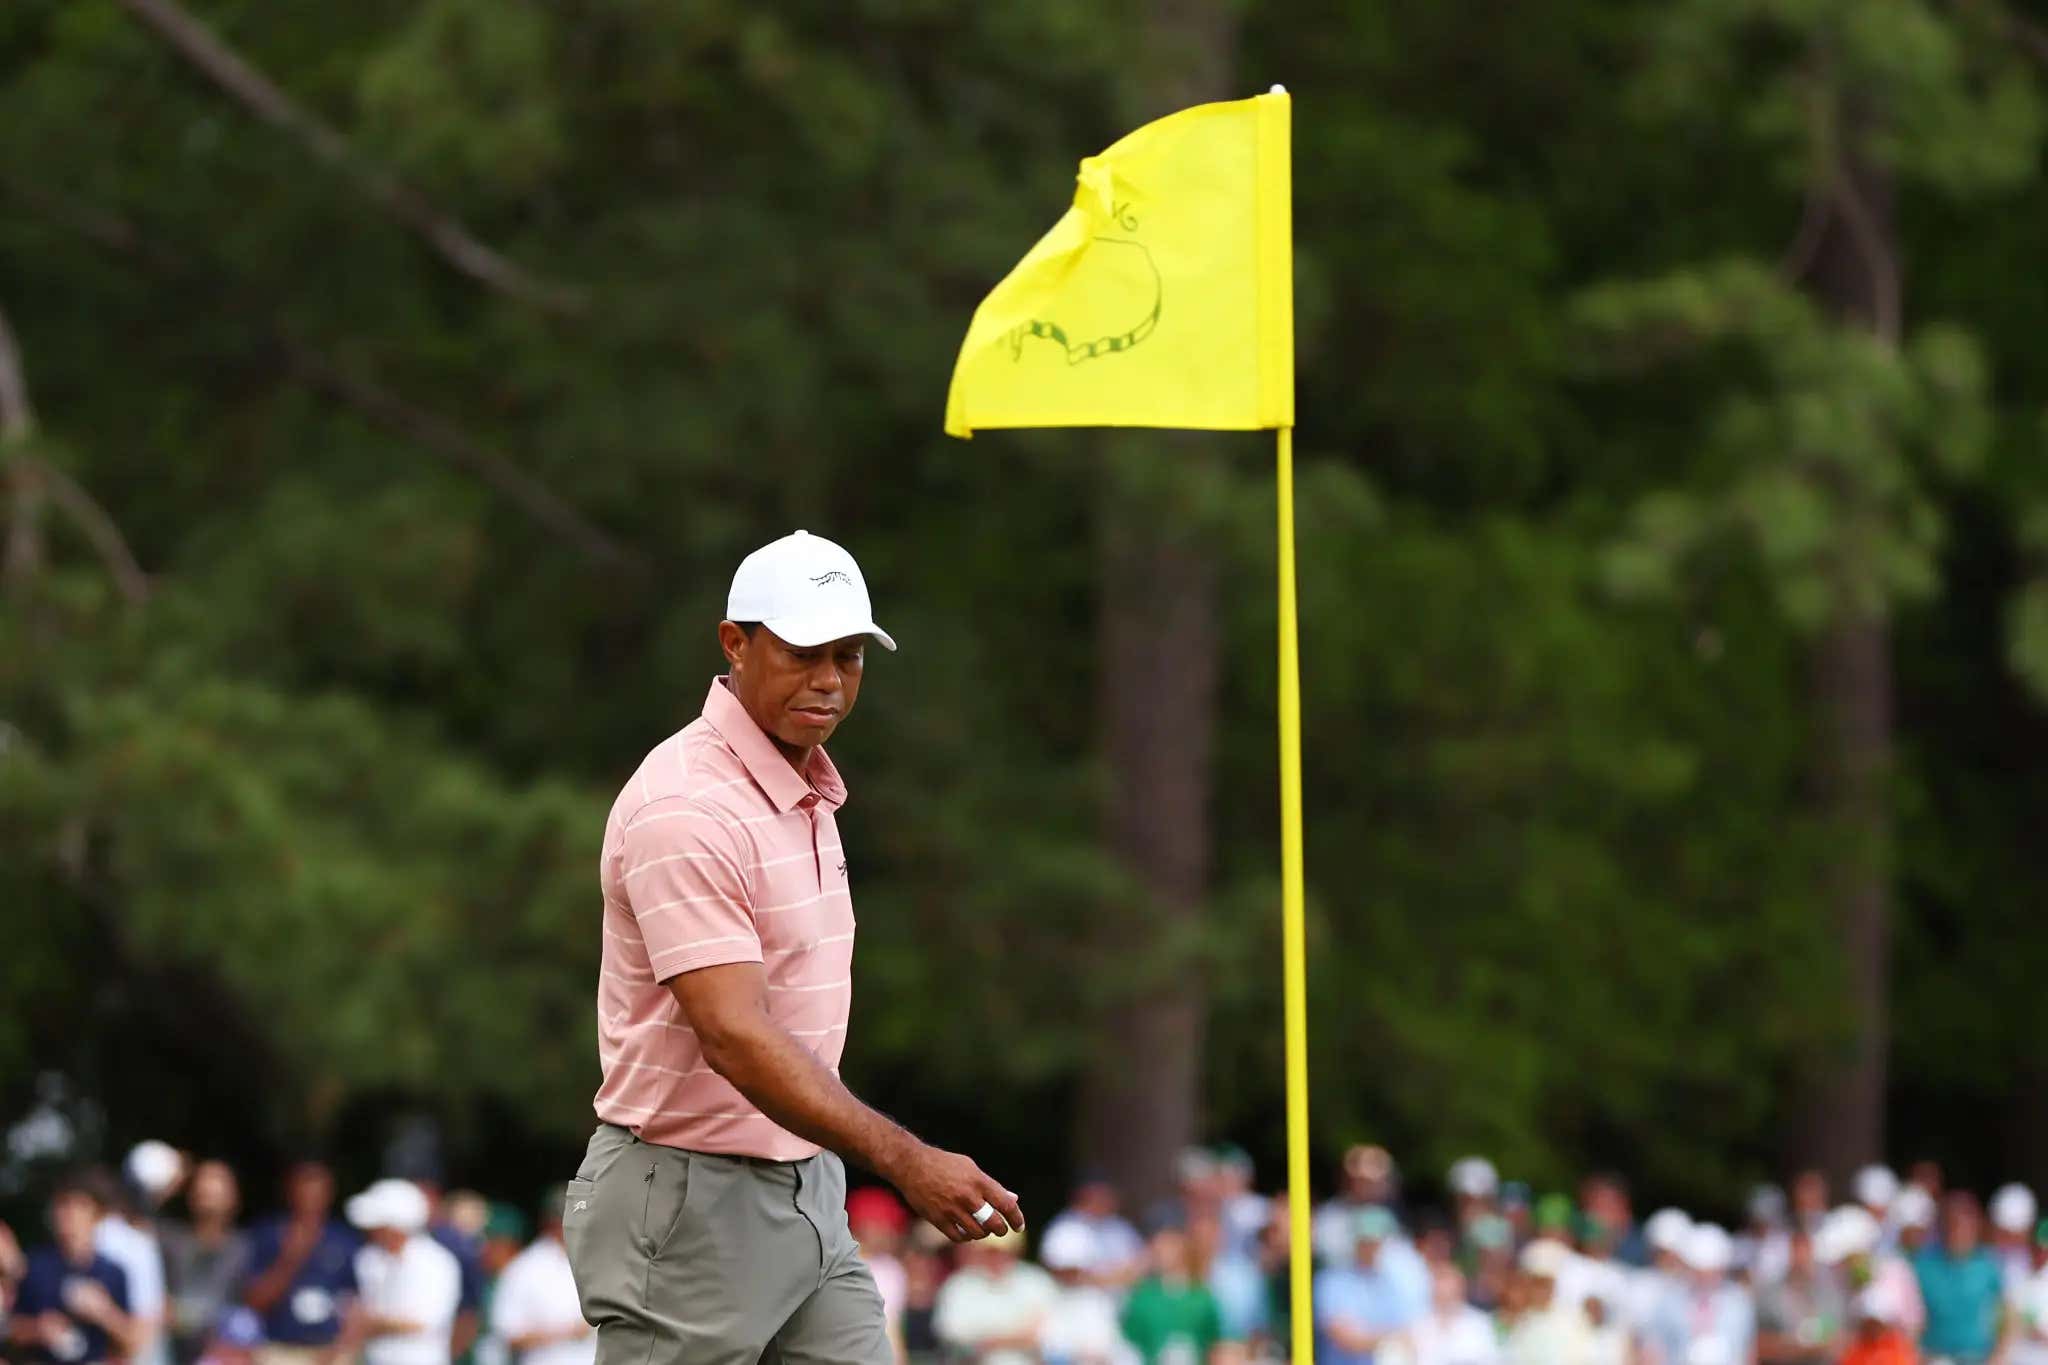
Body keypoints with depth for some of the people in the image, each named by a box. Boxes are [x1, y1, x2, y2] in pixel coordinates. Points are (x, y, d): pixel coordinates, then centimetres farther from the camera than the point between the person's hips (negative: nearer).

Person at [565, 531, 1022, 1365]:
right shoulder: (687, 809, -20)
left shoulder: (809, 789, 11)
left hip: (809, 1201, 9)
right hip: (692, 1204, -9)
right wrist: (905, 1161, -35)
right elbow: (733, 1038, -29)